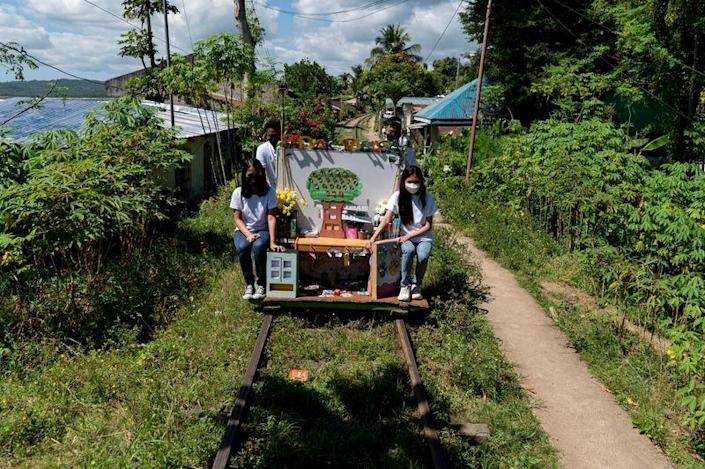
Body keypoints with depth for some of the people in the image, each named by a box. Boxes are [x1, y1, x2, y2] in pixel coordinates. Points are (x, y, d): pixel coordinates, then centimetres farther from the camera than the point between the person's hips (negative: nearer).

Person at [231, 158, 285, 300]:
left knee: (258, 246, -35)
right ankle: (249, 284, -15)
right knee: (242, 247, -33)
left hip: (262, 230, -1)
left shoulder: (269, 191, -10)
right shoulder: (238, 193, -6)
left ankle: (261, 285, -17)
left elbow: (271, 218, -16)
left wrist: (272, 242, -27)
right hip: (243, 230, 1)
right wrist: (248, 234, -22)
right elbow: (237, 218, -4)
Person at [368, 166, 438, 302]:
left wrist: (408, 236, -18)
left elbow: (428, 226, -8)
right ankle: (405, 285, -14)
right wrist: (374, 237, -24)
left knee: (423, 255, -32)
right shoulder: (398, 196, -7)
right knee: (408, 250, -34)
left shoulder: (427, 198, -8)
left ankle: (417, 285, -3)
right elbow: (386, 220, -10)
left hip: (424, 236, 0)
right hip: (405, 236, 0)